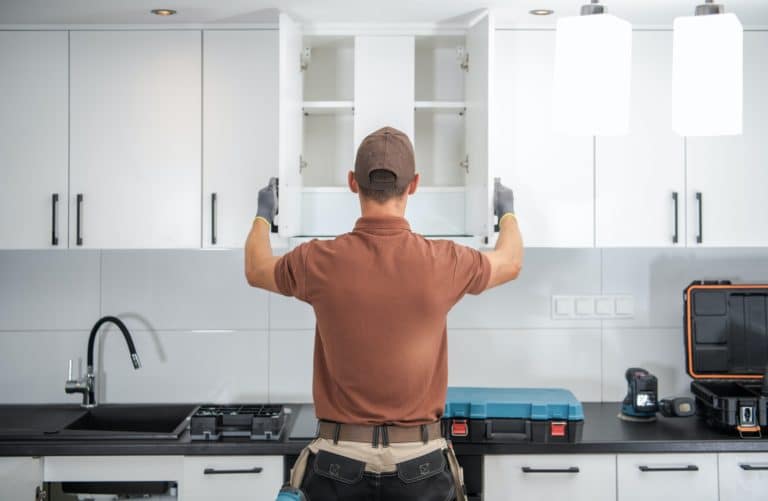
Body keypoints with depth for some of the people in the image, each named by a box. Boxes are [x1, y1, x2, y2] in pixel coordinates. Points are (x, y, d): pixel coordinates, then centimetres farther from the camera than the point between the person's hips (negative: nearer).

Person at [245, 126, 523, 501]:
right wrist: (507, 212, 35)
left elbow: (256, 270, 15)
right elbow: (511, 262, 14)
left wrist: (263, 215, 34)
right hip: (418, 460, 0)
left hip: (340, 460, 0)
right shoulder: (443, 262, -10)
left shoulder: (321, 262, -9)